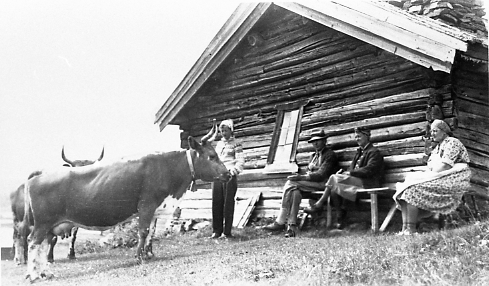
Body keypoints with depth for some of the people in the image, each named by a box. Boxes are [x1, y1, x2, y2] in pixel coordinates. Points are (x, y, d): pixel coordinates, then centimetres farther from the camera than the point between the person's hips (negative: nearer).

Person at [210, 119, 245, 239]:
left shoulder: (236, 144, 3)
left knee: (228, 203, -5)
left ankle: (227, 232, -1)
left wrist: (233, 171, -18)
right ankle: (217, 230, 9)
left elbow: (240, 162, -4)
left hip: (230, 176, -5)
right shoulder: (219, 144, 20)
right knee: (216, 203, 2)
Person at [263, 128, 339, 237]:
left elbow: (322, 174, -12)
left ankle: (280, 222, -24)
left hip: (322, 183, -7)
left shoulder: (330, 155, 1)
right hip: (310, 183, 7)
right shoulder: (313, 156, 28)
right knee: (295, 191, -28)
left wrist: (301, 177, -22)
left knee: (290, 183, -24)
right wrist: (299, 177, -4)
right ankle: (292, 226, -33)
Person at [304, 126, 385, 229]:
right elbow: (352, 168, 19)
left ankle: (319, 204, -13)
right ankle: (340, 217, -15)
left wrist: (350, 173, -17)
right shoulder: (359, 152, 26)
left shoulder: (374, 152, -1)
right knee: (334, 188, -21)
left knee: (334, 178, -22)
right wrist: (343, 172, -2)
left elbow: (368, 171, -15)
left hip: (368, 184, -8)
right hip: (357, 181, 8)